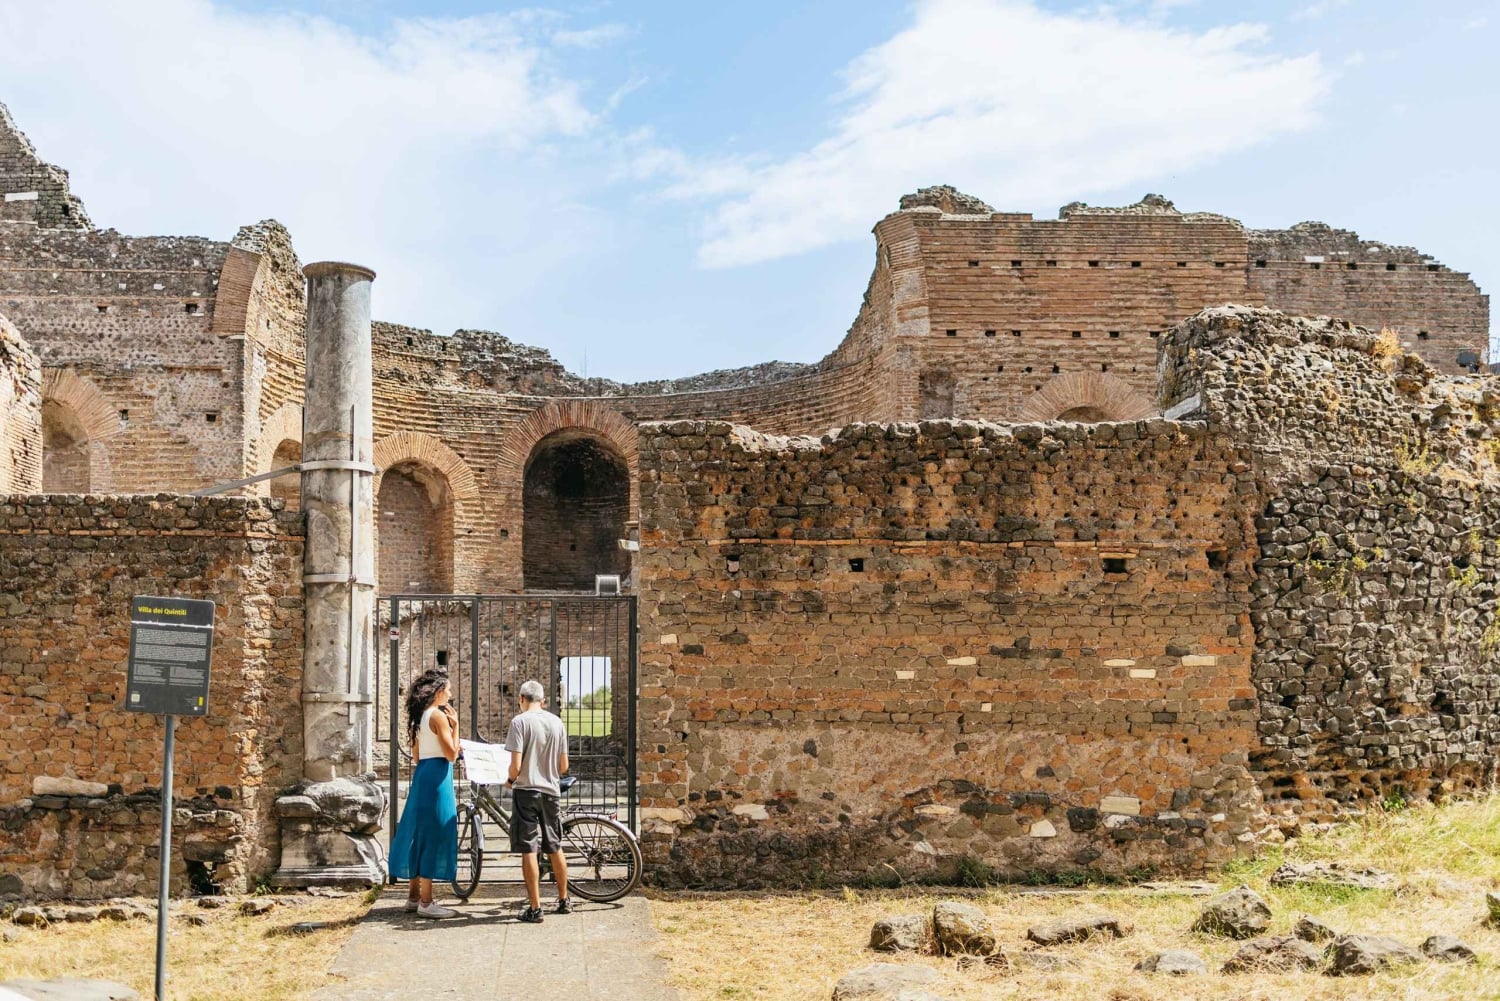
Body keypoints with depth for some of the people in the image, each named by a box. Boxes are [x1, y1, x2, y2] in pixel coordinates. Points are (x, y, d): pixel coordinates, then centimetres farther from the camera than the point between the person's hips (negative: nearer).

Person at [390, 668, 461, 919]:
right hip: (437, 777, -10)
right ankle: (426, 902, -4)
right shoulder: (438, 716, -13)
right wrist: (455, 725, -11)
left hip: (422, 775, 10)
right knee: (434, 835, -6)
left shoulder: (421, 716, 14)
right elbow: (452, 754, -16)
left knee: (420, 834, 14)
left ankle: (414, 896, 21)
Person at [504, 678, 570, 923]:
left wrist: (510, 780, 4)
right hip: (551, 792, 5)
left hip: (526, 791, -5)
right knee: (555, 848, 16)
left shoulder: (520, 721, -9)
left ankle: (535, 908, -2)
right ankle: (564, 901, 28)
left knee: (528, 850, -2)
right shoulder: (557, 723, 5)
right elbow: (564, 766, 7)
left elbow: (516, 764, -16)